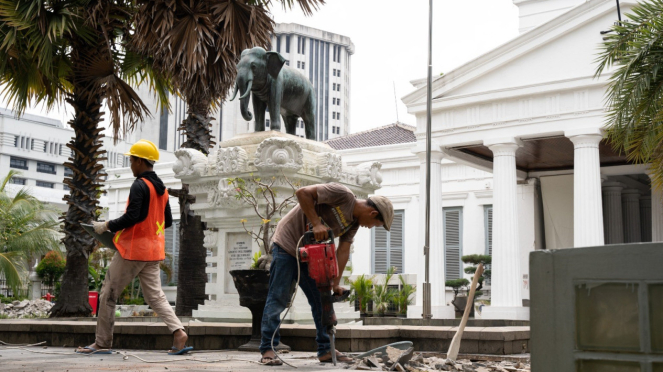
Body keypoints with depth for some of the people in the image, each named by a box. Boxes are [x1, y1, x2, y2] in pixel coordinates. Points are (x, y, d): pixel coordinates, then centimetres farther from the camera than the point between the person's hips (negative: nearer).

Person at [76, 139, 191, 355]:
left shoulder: (139, 185, -13)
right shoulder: (161, 188, 13)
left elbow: (131, 216, -22)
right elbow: (167, 221, 17)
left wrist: (106, 226, -10)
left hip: (133, 249, -8)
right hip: (153, 251, 8)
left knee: (108, 294, 4)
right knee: (155, 296, 7)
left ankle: (102, 343, 9)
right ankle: (178, 332, -10)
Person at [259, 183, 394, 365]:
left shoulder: (354, 223, 5)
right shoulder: (342, 194, -21)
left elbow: (343, 251, -1)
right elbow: (303, 193, -26)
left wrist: (336, 283, -11)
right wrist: (316, 223, -31)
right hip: (287, 244, -9)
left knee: (322, 300, 7)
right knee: (279, 298, -7)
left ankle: (325, 350, 13)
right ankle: (267, 349, -2)